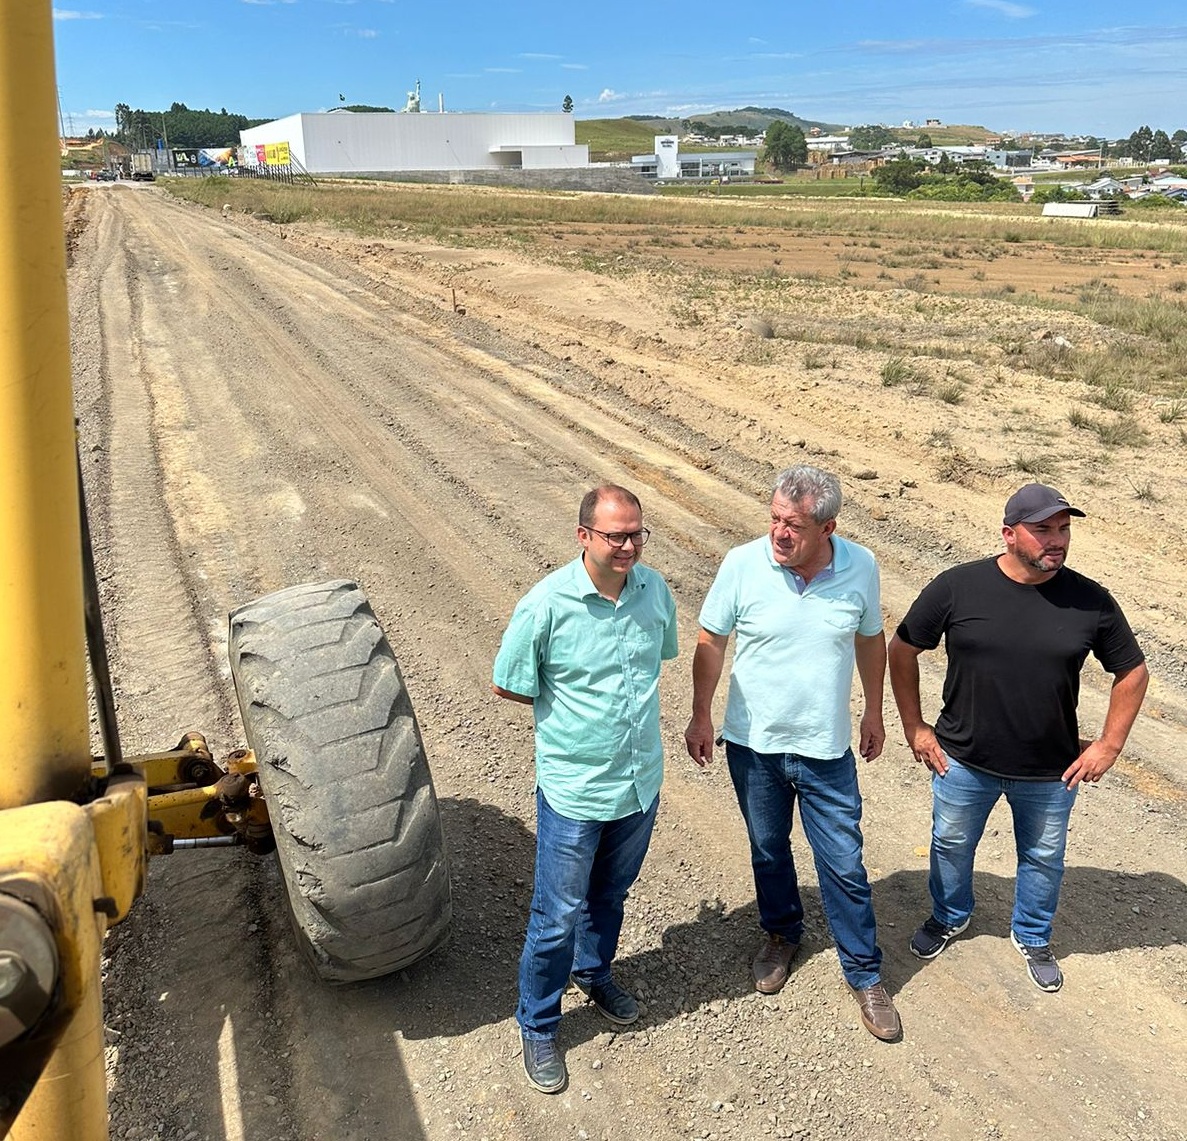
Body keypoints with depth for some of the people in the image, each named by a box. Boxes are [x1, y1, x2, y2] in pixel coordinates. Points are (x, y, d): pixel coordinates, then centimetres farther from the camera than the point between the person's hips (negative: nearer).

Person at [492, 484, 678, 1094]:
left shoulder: (655, 591, -8)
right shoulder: (546, 604, -22)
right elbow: (507, 685, -9)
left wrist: (609, 699, 5)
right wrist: (573, 712, -5)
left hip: (641, 781, 5)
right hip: (574, 788, -5)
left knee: (611, 893, 26)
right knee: (559, 914, 9)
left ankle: (593, 971, 54)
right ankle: (537, 1027, 32)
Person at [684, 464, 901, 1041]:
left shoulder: (860, 567, -13)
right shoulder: (743, 564, -17)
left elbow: (870, 640, 5)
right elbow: (711, 641, -4)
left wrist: (874, 711, 13)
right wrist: (701, 716, 0)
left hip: (826, 751, 0)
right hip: (753, 743, 0)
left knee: (844, 864, 8)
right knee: (768, 849, 20)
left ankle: (865, 974, 29)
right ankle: (781, 934, 47)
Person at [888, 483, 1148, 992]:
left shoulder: (1091, 601, -13)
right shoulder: (957, 587, -16)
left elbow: (1132, 671, 1)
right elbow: (902, 649, -5)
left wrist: (1109, 745, -1)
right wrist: (914, 727, -3)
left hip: (1051, 773, 1)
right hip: (963, 762, 0)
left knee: (1044, 859, 21)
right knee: (951, 846, 21)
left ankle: (1033, 937, 49)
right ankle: (949, 917, 51)